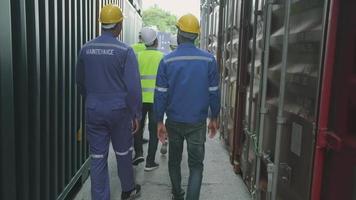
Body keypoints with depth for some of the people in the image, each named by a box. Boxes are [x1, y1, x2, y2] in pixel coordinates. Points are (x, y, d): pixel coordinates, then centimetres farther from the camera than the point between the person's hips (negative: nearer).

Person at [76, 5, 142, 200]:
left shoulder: (86, 49, 1)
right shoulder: (125, 51, -13)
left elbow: (80, 81, 13)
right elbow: (133, 87, -14)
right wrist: (136, 114, -5)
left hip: (93, 111, 3)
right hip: (119, 110, -3)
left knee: (97, 157, 8)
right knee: (123, 153, 16)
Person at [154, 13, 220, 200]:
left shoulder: (167, 60, -8)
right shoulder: (208, 60, -8)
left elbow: (160, 94, -7)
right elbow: (214, 92, -3)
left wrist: (159, 121, 0)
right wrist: (214, 118, 8)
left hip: (174, 121, 2)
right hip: (197, 122, -1)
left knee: (174, 160, 21)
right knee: (196, 165, 8)